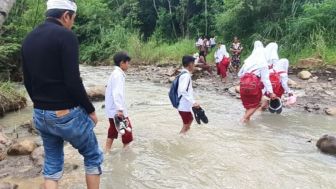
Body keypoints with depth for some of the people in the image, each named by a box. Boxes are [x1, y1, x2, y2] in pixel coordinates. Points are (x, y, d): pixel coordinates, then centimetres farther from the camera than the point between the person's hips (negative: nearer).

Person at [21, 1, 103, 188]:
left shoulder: (28, 39, 9)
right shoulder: (66, 36, -15)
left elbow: (28, 82, 13)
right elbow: (73, 82, -21)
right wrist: (91, 110, -8)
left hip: (40, 115, 7)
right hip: (67, 114, -7)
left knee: (52, 164, 18)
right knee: (93, 157, 13)